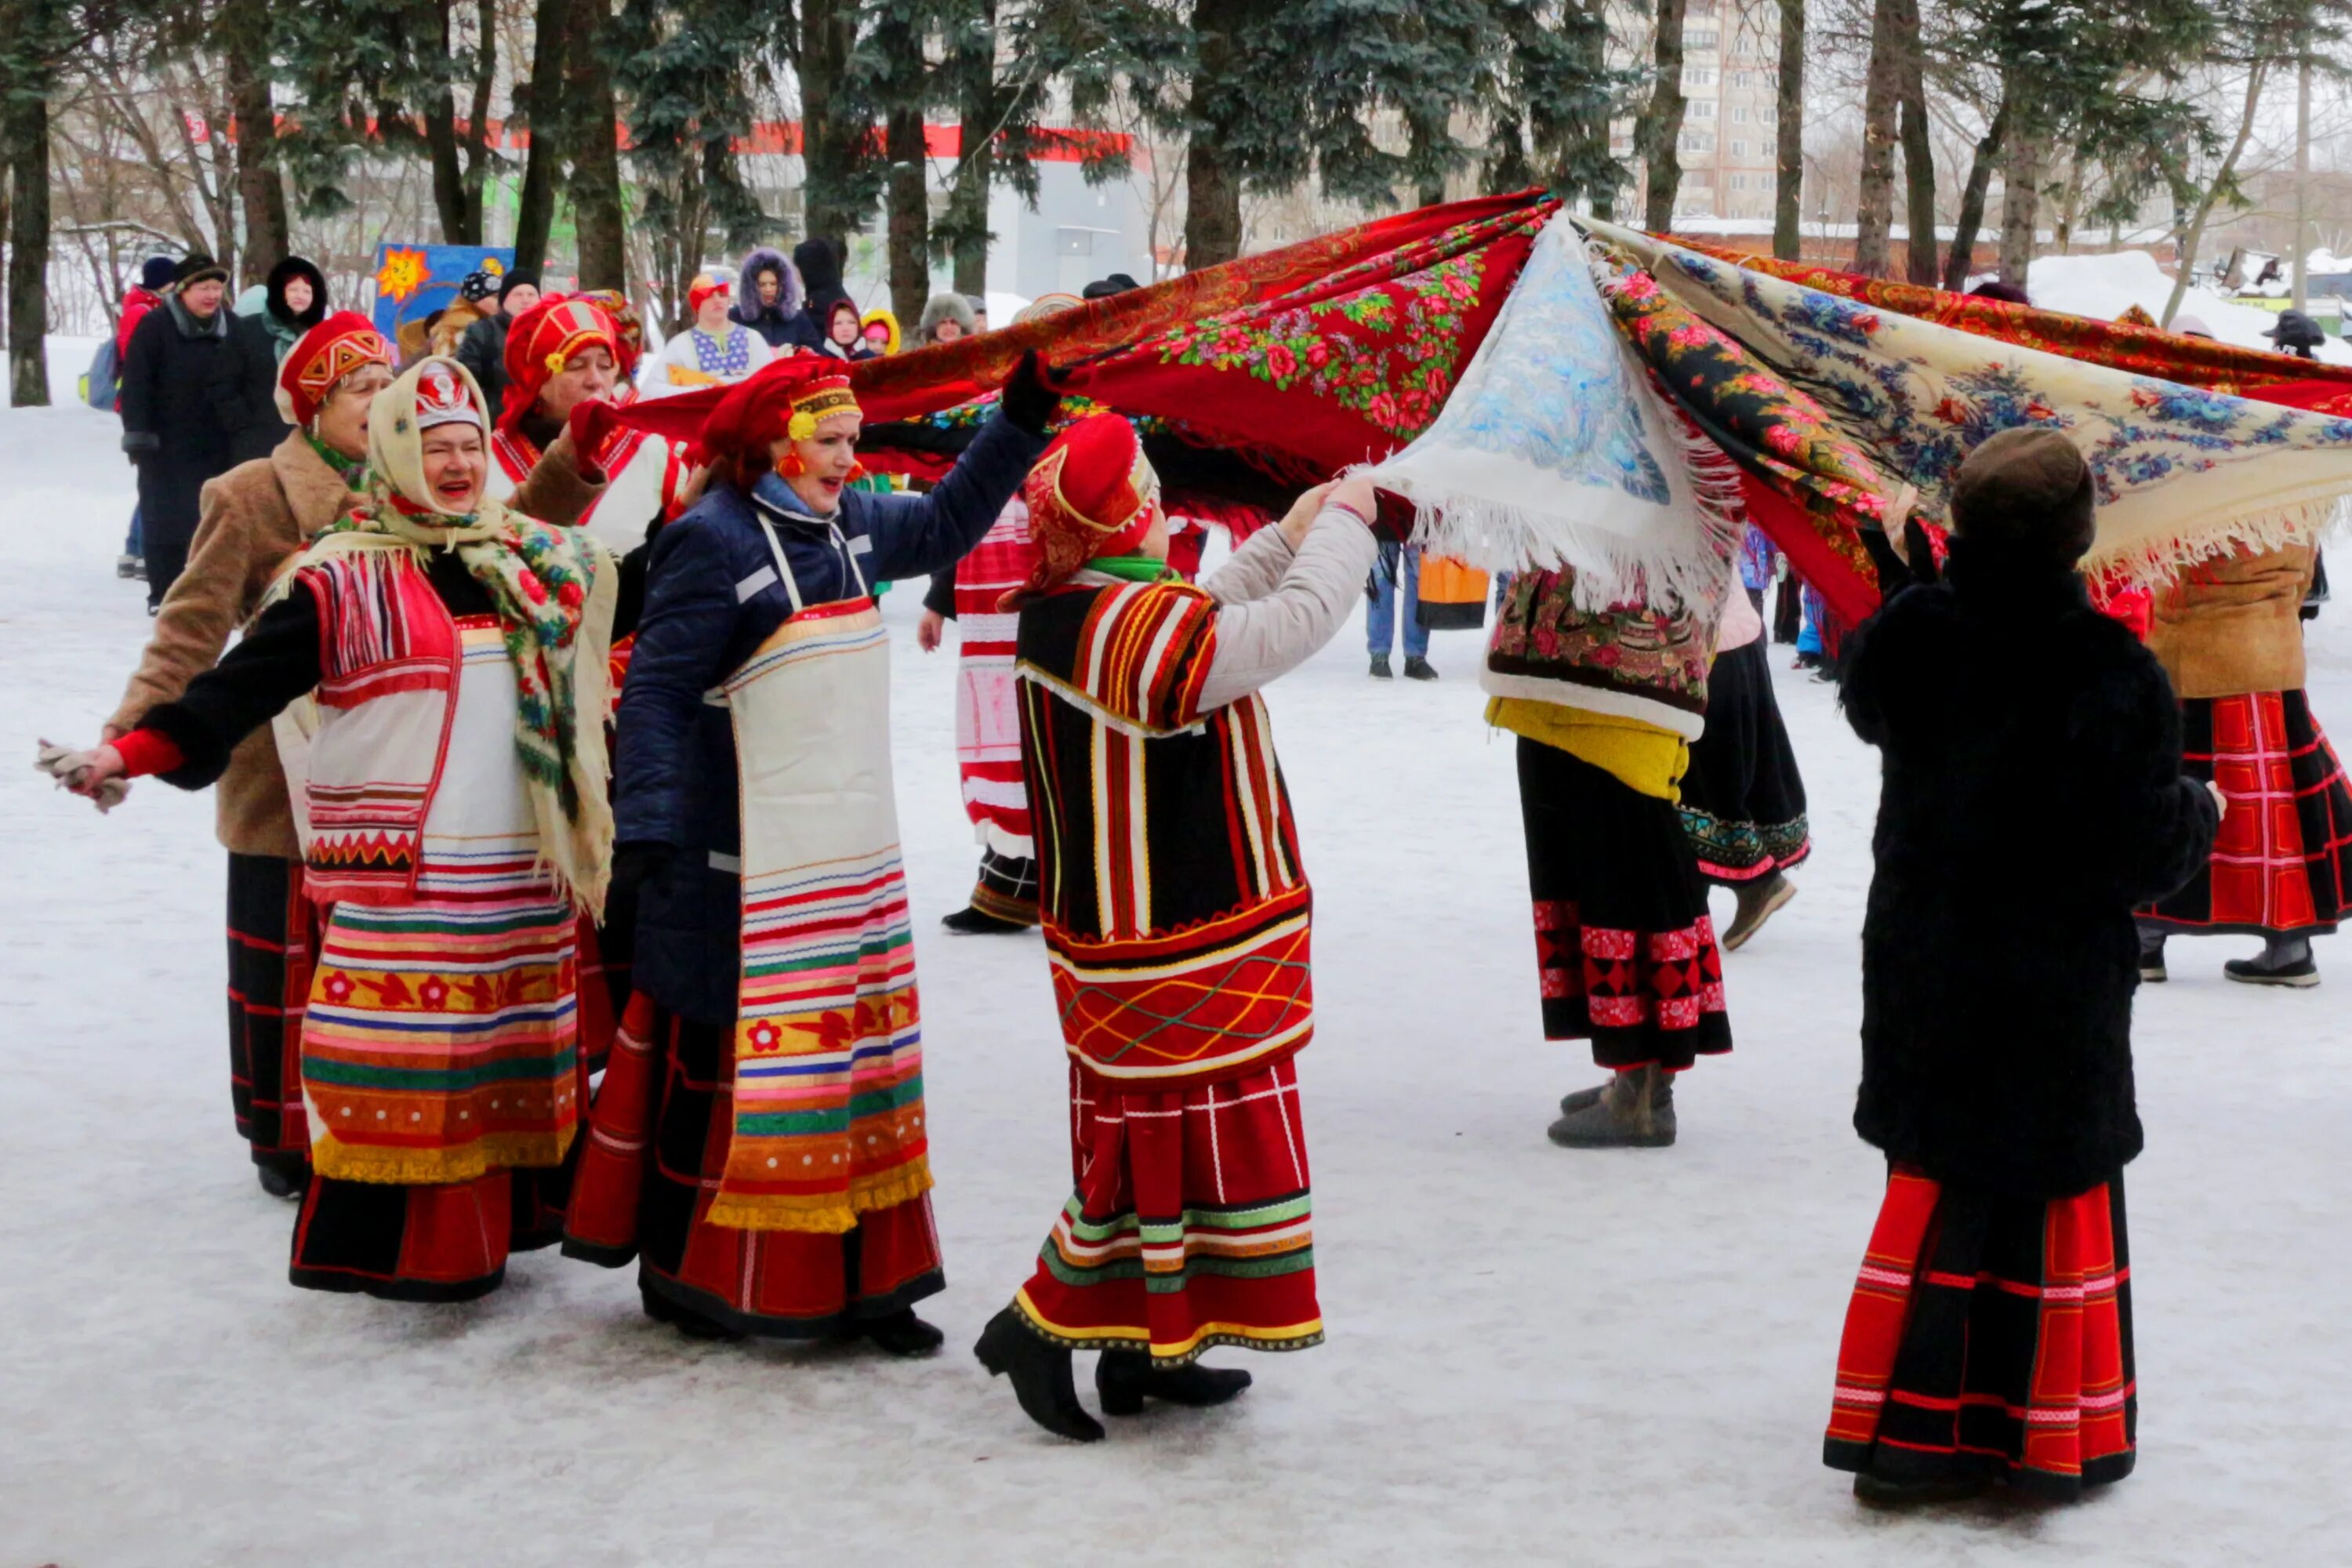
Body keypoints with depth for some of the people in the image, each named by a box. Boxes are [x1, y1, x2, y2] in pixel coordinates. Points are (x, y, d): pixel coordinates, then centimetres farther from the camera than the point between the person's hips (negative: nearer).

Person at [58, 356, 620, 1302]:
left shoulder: (534, 561, 12)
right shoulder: (341, 577, -6)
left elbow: (619, 597, 34)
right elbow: (244, 684, -13)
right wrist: (138, 750, -24)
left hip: (521, 871, 6)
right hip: (401, 872, -6)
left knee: (510, 1043, 10)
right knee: (399, 1049, -8)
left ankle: (498, 1216, 21)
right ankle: (386, 1247, 1)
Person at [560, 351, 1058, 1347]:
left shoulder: (850, 525, 10)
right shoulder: (712, 542, -12)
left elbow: (945, 525, 27)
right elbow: (656, 692, -15)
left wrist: (1021, 421, 20)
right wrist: (647, 828, -21)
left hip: (856, 857, 8)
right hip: (746, 871, -8)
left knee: (861, 1056, 9)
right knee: (716, 1060, 0)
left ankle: (861, 1278, 16)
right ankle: (681, 1272, 14)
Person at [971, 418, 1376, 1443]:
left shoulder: (1056, 614, 4)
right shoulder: (1143, 625, -25)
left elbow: (1202, 621, 17)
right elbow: (1300, 621, -21)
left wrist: (1286, 538, 17)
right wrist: (1343, 522, -5)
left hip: (1109, 927, 10)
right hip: (1180, 942, -9)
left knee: (1152, 1137, 17)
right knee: (1180, 1137, 2)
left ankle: (1142, 1350, 24)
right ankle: (1041, 1325, 6)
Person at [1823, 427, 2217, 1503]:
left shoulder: (1907, 640, -9)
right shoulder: (2113, 677, -20)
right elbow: (2148, 856, -17)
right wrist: (2199, 814, 5)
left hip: (1921, 979, 4)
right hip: (2058, 994, -3)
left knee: (1938, 1191, 13)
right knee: (2061, 1198, 10)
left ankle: (1905, 1430, 13)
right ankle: (2061, 1440, 19)